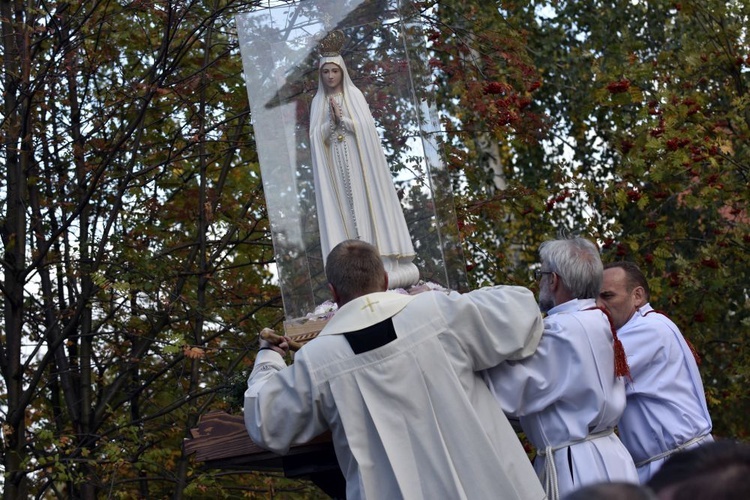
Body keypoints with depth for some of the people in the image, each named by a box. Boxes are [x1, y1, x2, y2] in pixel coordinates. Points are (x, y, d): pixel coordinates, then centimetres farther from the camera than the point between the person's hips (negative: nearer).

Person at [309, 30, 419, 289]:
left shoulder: (355, 95, 6)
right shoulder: (318, 102, 12)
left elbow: (366, 126, -4)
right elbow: (316, 136, 3)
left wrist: (342, 118, -10)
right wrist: (331, 120, -12)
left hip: (358, 161, -2)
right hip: (334, 166, 2)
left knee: (366, 204, -5)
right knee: (342, 208, -3)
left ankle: (380, 263, -4)